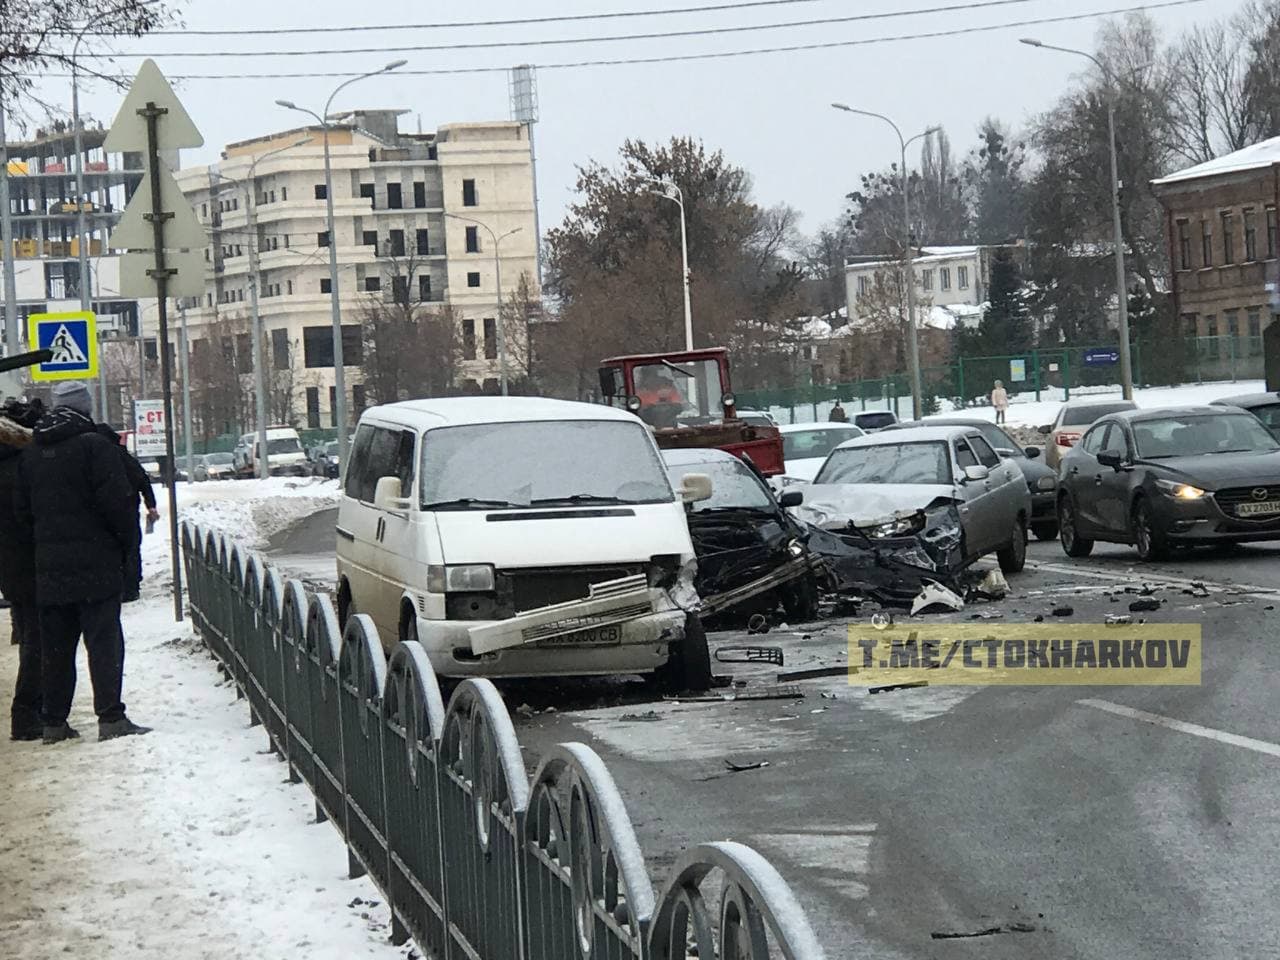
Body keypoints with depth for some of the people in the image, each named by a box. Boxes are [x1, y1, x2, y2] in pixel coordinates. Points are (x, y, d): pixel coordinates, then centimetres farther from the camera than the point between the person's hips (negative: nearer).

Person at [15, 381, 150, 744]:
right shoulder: (93, 445, -10)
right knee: (104, 642, -5)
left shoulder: (30, 453, 12)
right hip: (95, 563, -6)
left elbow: (22, 510, 15)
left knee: (55, 646, 11)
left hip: (49, 568, 6)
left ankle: (53, 722, 13)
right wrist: (128, 543, -1)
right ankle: (111, 718, -10)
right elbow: (119, 499, -14)